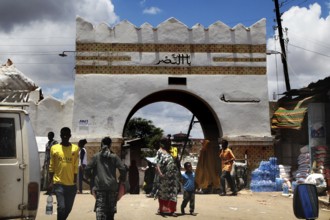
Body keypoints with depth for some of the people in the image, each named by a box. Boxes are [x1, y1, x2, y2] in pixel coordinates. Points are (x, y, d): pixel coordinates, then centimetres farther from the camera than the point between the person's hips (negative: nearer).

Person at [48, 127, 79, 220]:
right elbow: (51, 166, 4)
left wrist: (75, 182, -1)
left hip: (71, 183, 2)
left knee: (68, 208, 12)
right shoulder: (54, 148, 2)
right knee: (61, 207, -10)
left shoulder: (75, 148, 2)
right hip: (58, 183, -2)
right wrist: (50, 182, 0)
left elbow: (76, 167, 2)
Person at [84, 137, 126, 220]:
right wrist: (122, 180, 13)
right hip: (112, 186, 1)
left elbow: (87, 169, 0)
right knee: (111, 208, 12)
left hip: (100, 186, -1)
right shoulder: (114, 157, 2)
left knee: (100, 208, -4)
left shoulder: (96, 156, 2)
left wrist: (89, 177, 19)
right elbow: (123, 169, -3)